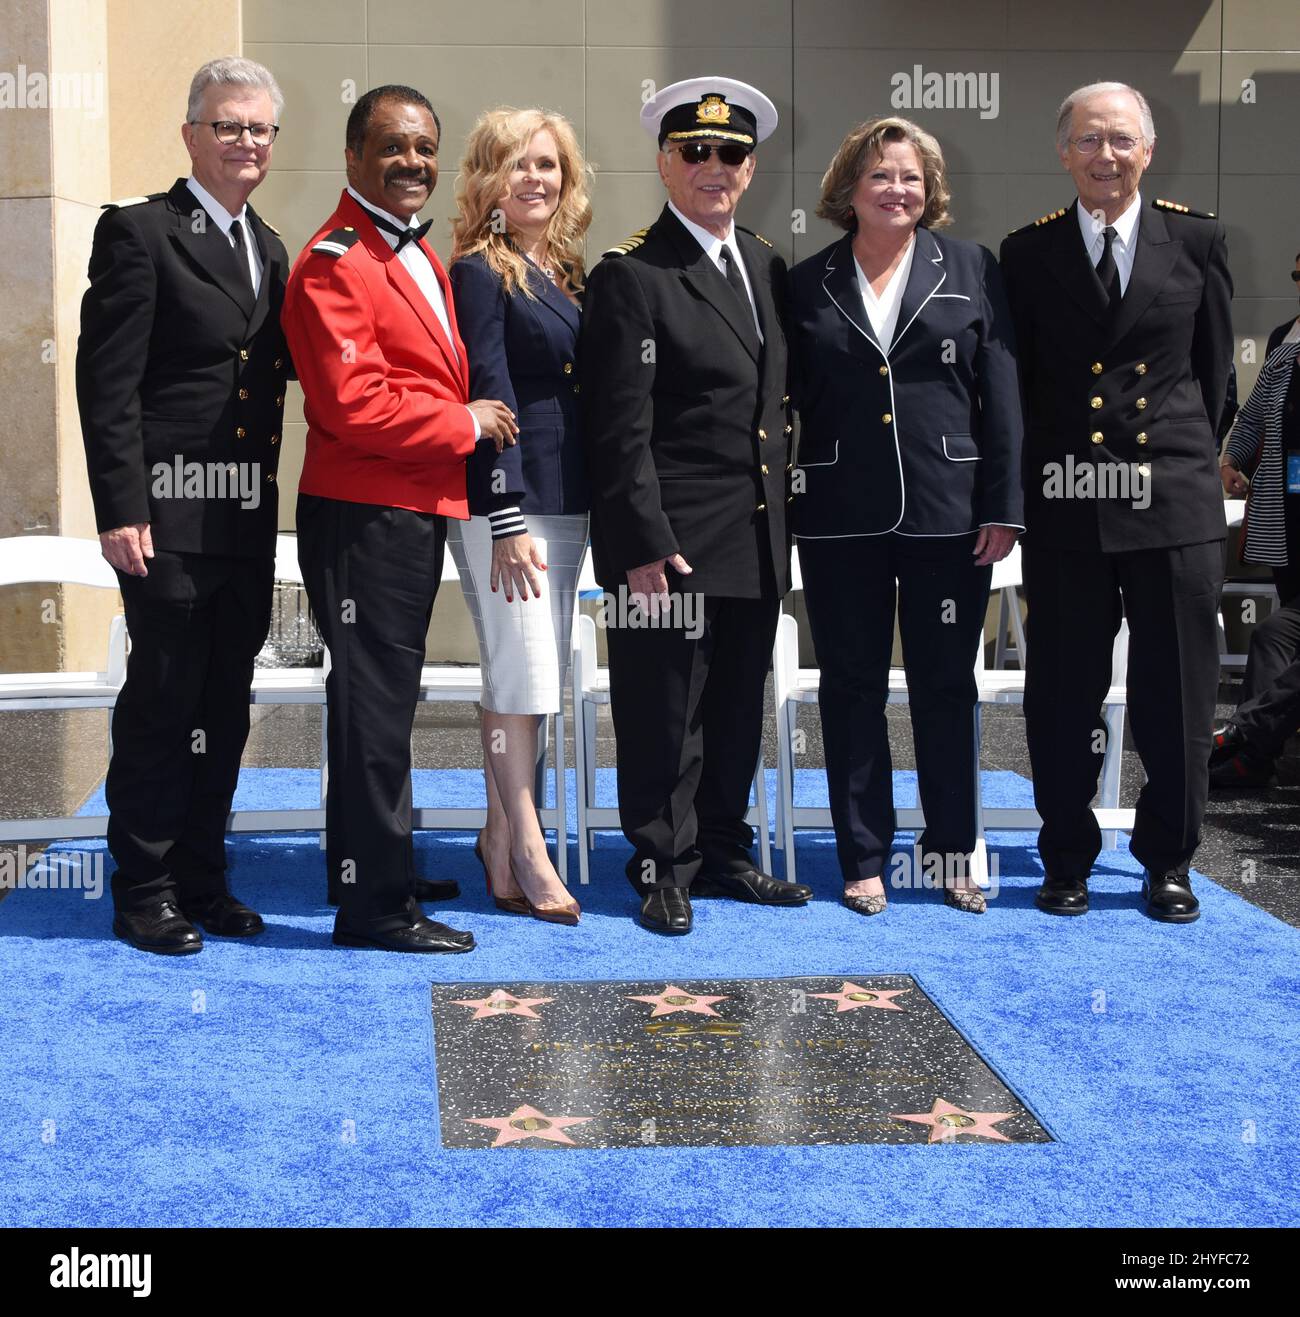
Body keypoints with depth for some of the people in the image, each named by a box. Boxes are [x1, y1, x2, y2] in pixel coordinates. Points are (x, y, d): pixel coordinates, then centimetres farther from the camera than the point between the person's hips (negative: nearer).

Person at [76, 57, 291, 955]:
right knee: (162, 700, -1)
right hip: (170, 510, -7)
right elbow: (109, 383, -11)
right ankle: (144, 891, 12)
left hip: (249, 518, 7)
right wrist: (121, 509, -17)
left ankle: (202, 881, 23)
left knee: (226, 705, 12)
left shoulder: (270, 250, 16)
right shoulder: (138, 232, -5)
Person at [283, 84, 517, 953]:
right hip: (364, 516, -10)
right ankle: (375, 904, 6)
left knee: (387, 702, 18)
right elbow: (355, 405, -23)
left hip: (416, 511, 10)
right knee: (374, 709, -3)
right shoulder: (336, 264, -15)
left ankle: (380, 869, 30)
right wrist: (465, 424, -13)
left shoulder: (419, 255, 17)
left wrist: (468, 418, 11)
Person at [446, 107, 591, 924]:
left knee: (535, 676, 11)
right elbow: (488, 396, -13)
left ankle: (500, 838, 21)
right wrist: (506, 523, -17)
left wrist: (585, 505, 11)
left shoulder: (566, 269, 15)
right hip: (503, 498, -8)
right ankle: (527, 855, 3)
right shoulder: (480, 271, -7)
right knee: (523, 673, -5)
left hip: (568, 499, 8)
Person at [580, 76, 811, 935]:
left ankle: (724, 855, 28)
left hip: (758, 536, 7)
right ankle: (664, 870, 15)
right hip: (672, 541, -7)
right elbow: (621, 430, -13)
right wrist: (644, 544, -18)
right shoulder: (631, 276, -9)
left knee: (739, 706, 15)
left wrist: (782, 511, 13)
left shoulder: (767, 264, 13)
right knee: (664, 710, 2)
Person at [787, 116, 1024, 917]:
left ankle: (953, 852, 21)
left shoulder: (971, 270, 4)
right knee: (853, 688, 7)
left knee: (946, 686, 8)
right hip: (842, 519, 1)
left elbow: (1002, 394, 1)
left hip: (949, 513, 0)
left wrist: (1004, 505, -5)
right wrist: (781, 505, -3)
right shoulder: (809, 284, 6)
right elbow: (791, 398, 5)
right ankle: (864, 858, 18)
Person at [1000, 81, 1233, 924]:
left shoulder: (1198, 240, 5)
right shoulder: (1029, 252, 6)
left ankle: (1169, 863, 19)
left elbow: (1213, 368, 10)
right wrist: (1039, 472, 5)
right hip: (1065, 504, 0)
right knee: (1064, 694, 6)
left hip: (1175, 501, 0)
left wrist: (1180, 451, 9)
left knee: (1177, 691, 4)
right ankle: (1067, 860, 20)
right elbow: (1017, 380, 8)